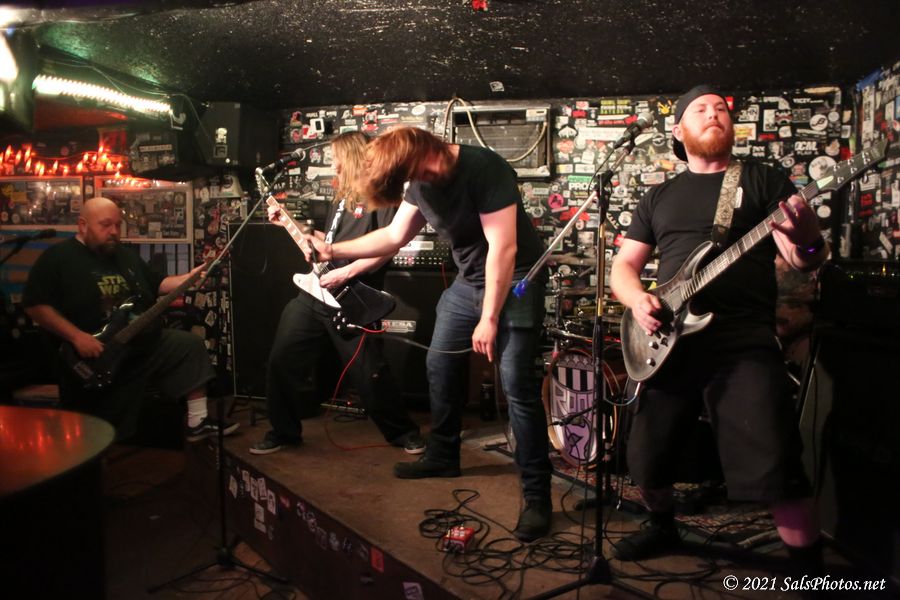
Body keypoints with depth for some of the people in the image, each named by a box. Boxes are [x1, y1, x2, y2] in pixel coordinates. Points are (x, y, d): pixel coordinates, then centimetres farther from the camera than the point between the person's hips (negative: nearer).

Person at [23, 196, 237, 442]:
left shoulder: (126, 255, 13)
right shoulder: (57, 257, -9)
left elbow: (157, 284, 19)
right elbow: (35, 305, -16)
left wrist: (189, 278, 0)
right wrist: (77, 336, -25)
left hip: (143, 343, 6)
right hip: (94, 358, -6)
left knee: (190, 345, -6)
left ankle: (197, 422, -3)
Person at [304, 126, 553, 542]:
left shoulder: (484, 169, -26)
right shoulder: (420, 181, 0)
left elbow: (503, 248, -27)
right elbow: (393, 237, 11)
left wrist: (489, 319, -24)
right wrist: (334, 250, 5)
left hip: (515, 280, -8)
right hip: (469, 280, 9)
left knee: (516, 384, -13)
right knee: (440, 364, 15)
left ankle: (537, 495, -2)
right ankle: (443, 456, 35)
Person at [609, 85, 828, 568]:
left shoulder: (763, 180, 9)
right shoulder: (659, 197, 18)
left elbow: (805, 260, 0)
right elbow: (623, 265, 16)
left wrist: (807, 243, -24)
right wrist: (637, 299, -6)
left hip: (745, 342, -3)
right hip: (670, 342, 3)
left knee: (775, 468, -14)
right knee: (646, 457, 6)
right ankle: (663, 527, 36)